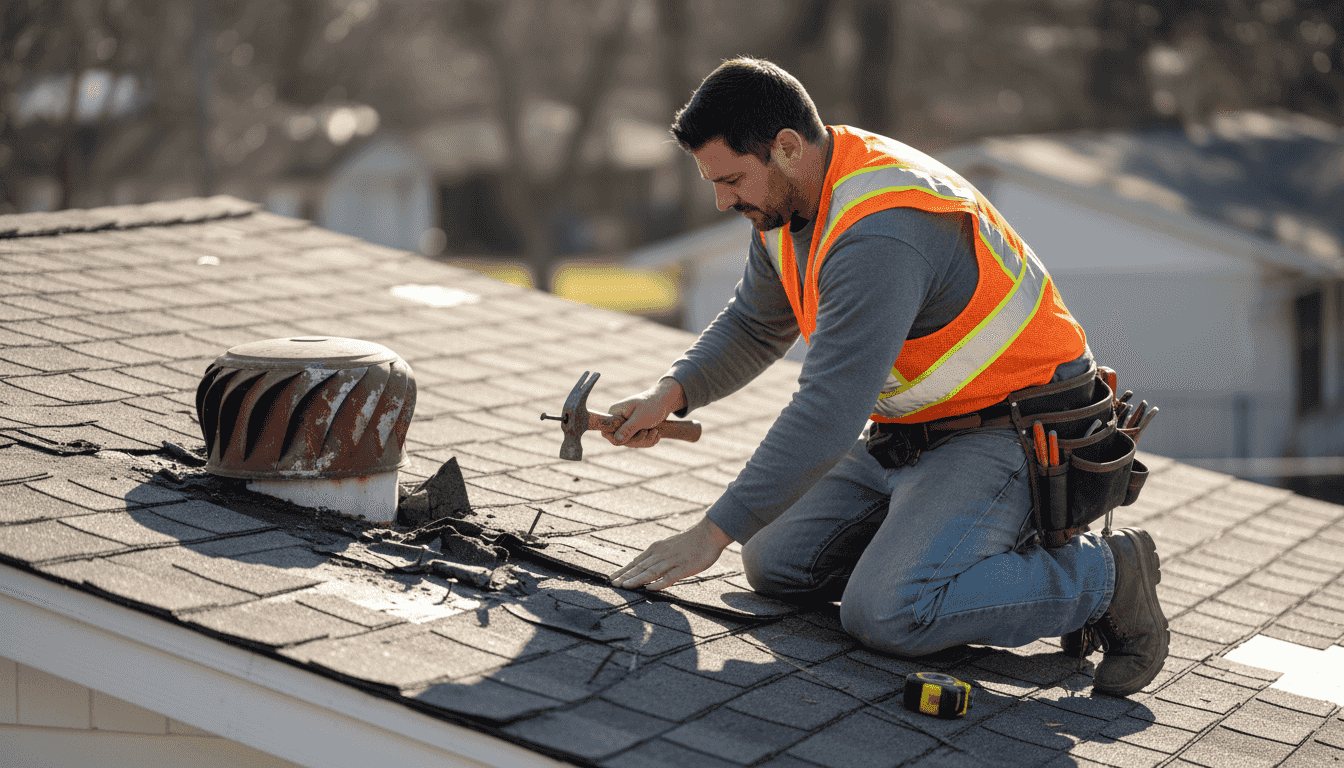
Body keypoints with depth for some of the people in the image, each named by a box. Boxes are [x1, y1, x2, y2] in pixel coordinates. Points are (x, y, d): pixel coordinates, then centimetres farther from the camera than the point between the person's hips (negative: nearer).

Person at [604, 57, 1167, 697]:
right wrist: (671, 394, -1)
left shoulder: (881, 235, -31)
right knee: (775, 564, 6)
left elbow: (829, 410, -34)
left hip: (1006, 435, -10)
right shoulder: (786, 198, 1)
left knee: (887, 615, -26)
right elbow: (752, 327, 18)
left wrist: (714, 531, -31)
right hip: (906, 430, 10)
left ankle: (1102, 573, -7)